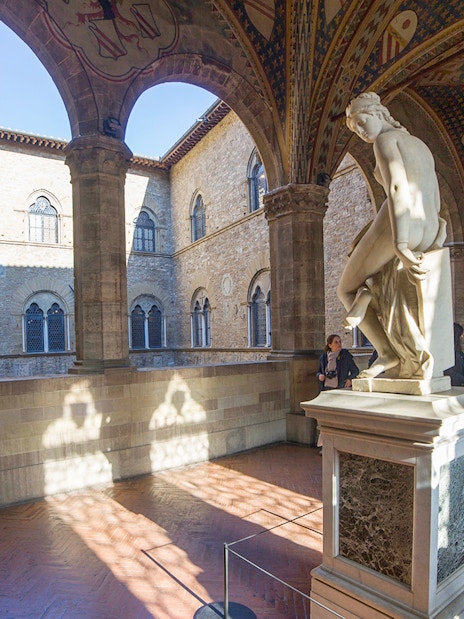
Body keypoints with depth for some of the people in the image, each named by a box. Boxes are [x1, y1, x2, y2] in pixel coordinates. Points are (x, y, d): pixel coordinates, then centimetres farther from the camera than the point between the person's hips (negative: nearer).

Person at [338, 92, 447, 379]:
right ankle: (367, 294, -1)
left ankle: (387, 352, -2)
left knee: (347, 289, 14)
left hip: (394, 232, -8)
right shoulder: (422, 146, 28)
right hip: (429, 236, 8)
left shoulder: (386, 139, 1)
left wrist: (400, 246, -25)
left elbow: (397, 187, -17)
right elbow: (435, 205, 23)